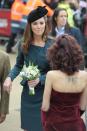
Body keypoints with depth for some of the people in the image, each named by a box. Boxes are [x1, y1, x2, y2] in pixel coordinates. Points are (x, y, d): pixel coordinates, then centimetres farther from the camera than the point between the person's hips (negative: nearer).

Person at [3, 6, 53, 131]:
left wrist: (40, 79, -22)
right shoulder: (24, 45, 0)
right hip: (27, 92, 3)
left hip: (45, 93, -3)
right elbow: (18, 66, 12)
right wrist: (9, 78, -6)